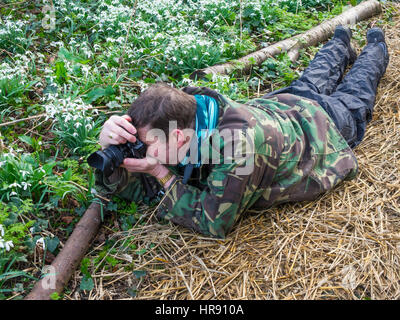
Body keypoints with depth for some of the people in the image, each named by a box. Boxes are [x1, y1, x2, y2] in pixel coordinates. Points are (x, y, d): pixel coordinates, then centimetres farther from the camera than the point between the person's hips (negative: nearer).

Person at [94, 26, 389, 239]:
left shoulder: (237, 141, -54)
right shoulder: (182, 116, -34)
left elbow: (215, 224, -44)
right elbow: (135, 187, -23)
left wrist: (161, 174, -48)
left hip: (319, 123, -3)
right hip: (277, 105, 4)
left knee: (355, 95, 30)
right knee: (310, 84, 37)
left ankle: (376, 48, 59)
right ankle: (340, 45, 65)